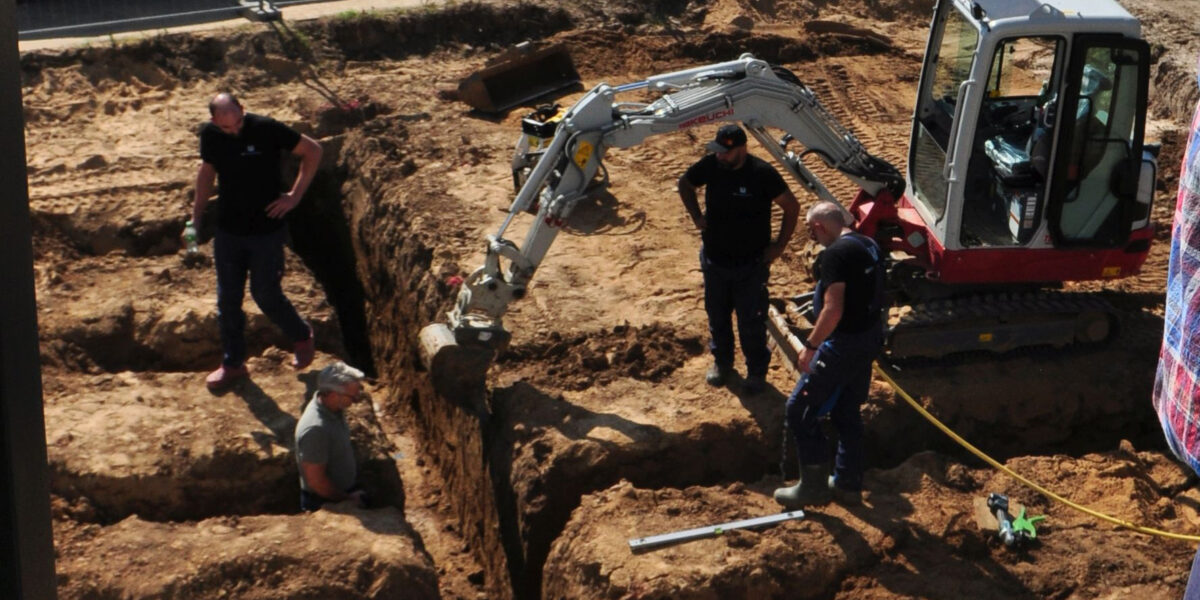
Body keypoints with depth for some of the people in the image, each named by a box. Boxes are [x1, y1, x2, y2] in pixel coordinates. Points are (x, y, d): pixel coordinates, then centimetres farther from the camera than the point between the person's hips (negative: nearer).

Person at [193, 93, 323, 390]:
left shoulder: (266, 129, -19)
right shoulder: (209, 135, -6)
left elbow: (313, 151, -9)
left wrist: (295, 195, -10)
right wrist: (197, 216, 13)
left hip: (267, 230, -4)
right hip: (228, 231, 4)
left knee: (265, 295, 2)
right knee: (227, 299, 10)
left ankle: (302, 337, 30)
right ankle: (232, 363, 26)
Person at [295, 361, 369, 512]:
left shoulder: (335, 409, -8)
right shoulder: (315, 430, -35)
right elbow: (316, 481, -27)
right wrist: (347, 499, -14)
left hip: (345, 492, 8)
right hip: (323, 503, -8)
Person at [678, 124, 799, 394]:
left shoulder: (762, 174, -21)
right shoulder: (710, 166, -11)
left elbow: (792, 207, -10)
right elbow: (685, 184, 11)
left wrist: (779, 245, -10)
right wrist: (696, 217, 1)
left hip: (751, 263, -4)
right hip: (714, 258, 4)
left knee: (751, 321, 5)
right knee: (717, 315, 19)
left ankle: (756, 371, 24)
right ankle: (722, 361, 41)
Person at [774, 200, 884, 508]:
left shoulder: (835, 254, -21)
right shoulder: (869, 246, 9)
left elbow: (833, 310, -26)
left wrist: (810, 346, -17)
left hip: (844, 343, -10)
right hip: (870, 338, 10)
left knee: (800, 410, 0)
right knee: (848, 412, 21)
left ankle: (813, 487, 5)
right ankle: (848, 482, 30)